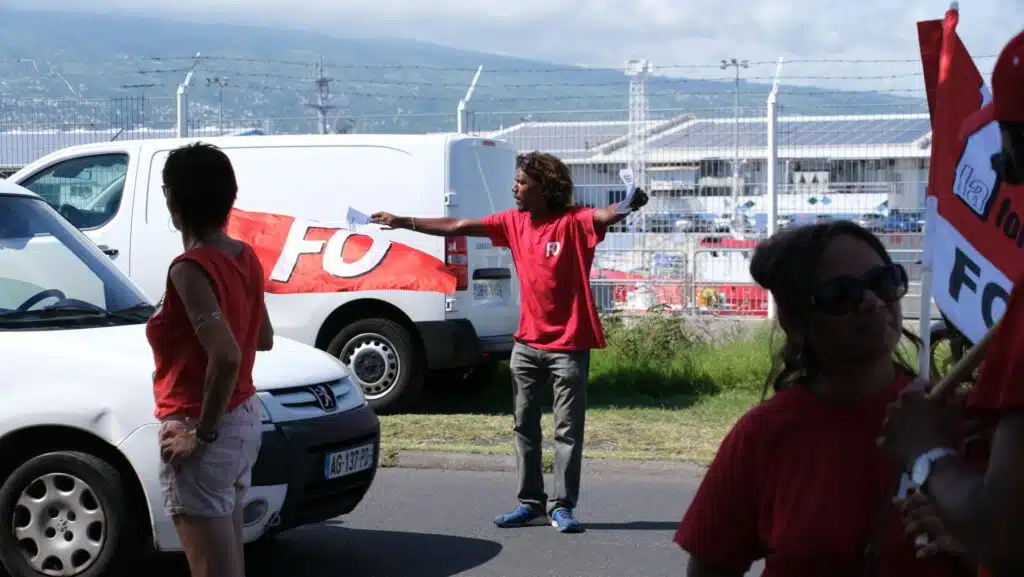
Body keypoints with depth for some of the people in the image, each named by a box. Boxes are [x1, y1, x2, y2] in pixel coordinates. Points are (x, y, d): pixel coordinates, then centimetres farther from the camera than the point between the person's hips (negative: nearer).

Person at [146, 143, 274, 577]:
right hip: (245, 419, 9)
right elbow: (263, 339, 17)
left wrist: (202, 431, -20)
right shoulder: (245, 257, 4)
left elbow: (226, 359, -31)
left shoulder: (190, 269, -21)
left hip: (202, 431, -9)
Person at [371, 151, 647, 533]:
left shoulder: (574, 222, -12)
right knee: (525, 426, 11)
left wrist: (630, 206, -54)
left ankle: (562, 506, 7)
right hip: (528, 343, 6)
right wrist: (404, 223, 10)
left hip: (569, 344, -6)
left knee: (568, 430, 0)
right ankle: (530, 502, 20)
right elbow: (457, 227, 9)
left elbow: (606, 216, -31)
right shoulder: (514, 222, 5)